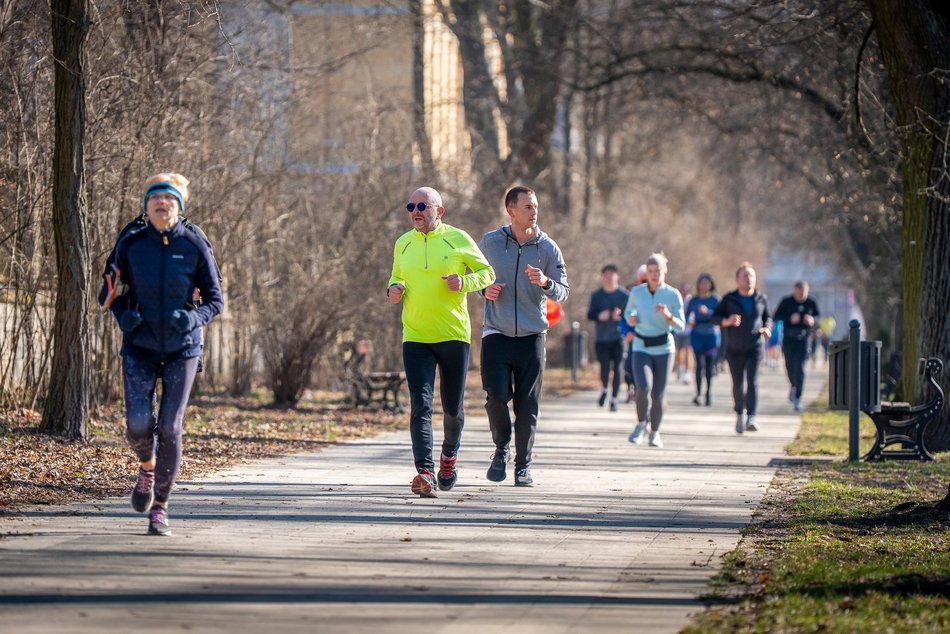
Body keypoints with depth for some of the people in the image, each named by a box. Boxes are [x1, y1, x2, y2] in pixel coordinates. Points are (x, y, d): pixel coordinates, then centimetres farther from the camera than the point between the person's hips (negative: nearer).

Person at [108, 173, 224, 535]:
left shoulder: (194, 247, -4)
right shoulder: (130, 244, -1)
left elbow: (215, 300, 2)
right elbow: (116, 294, 10)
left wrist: (194, 318, -18)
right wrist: (123, 315, -12)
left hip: (181, 349, -1)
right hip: (139, 348, 1)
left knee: (169, 428, -6)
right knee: (138, 424, -14)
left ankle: (160, 508, 7)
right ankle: (147, 465, 22)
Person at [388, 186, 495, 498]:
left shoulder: (458, 239, -1)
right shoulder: (402, 244, 9)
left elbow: (487, 272, 5)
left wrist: (465, 282, -15)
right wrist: (394, 289, 1)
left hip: (454, 335, -1)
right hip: (415, 337, 2)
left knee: (452, 407, 10)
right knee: (420, 406, -13)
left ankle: (449, 454, 38)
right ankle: (425, 472, -21)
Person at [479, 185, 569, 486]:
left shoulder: (548, 248, 2)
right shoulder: (490, 242, 3)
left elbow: (563, 292, 0)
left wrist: (545, 283, -21)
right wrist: (484, 289, -3)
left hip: (532, 337, 1)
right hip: (497, 334, 0)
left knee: (528, 405, 0)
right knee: (496, 395, -15)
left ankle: (523, 465, 15)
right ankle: (502, 448, 12)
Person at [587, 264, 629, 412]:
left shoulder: (624, 295, 1)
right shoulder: (596, 295, 7)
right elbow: (590, 315, 5)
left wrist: (621, 316, -19)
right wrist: (599, 316, -15)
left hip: (618, 337, -1)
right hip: (601, 337, 1)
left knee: (617, 369, -6)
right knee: (604, 368, -4)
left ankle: (613, 399, 3)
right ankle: (604, 390, 26)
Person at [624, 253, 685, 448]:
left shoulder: (673, 295, -4)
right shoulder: (637, 292, 1)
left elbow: (680, 326, -3)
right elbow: (628, 313, 17)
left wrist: (668, 315, -23)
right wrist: (630, 319, -6)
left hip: (663, 349, 0)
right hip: (641, 348, 0)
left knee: (657, 394, 1)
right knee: (644, 387, -21)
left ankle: (655, 433, 24)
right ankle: (641, 423, 5)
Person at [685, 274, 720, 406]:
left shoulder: (715, 300, 2)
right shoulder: (693, 300, 7)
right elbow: (687, 315, 14)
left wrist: (708, 312, -22)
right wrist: (689, 321, -7)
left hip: (711, 334, 0)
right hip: (697, 334, 0)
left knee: (709, 365, 4)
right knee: (700, 363, -13)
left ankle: (708, 393, 15)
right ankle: (698, 393, -16)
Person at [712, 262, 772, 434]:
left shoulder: (761, 299, 5)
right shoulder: (729, 299, 0)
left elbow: (767, 318, 18)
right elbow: (715, 317, 1)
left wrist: (767, 328, -4)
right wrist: (727, 321, -20)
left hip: (755, 348, 0)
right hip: (734, 349, 0)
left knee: (752, 382, -15)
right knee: (738, 385, 6)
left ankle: (751, 419, -23)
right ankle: (740, 414, 31)